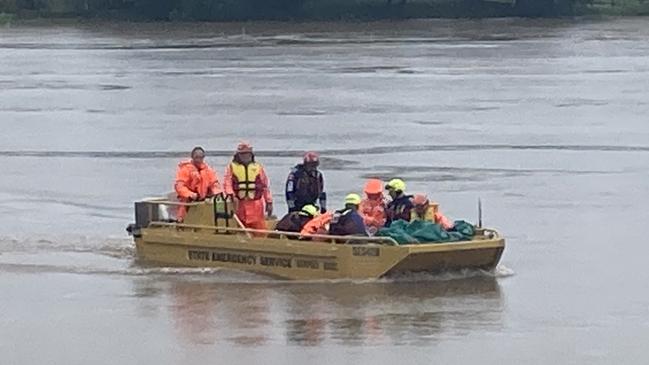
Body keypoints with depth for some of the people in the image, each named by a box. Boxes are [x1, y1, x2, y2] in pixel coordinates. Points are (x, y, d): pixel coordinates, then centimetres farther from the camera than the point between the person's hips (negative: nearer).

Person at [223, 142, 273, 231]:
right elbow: (227, 183, -1)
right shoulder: (232, 167, 10)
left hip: (256, 204, 0)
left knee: (260, 230, -7)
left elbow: (265, 185, 13)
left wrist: (269, 202, 10)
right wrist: (230, 194, -20)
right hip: (239, 204, 0)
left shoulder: (258, 167, 13)